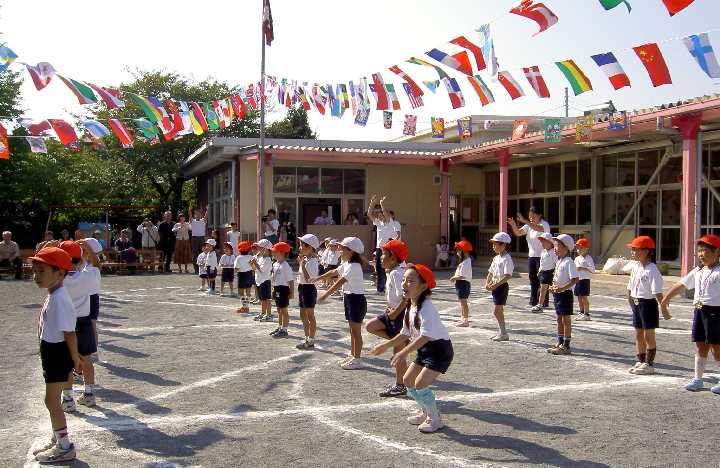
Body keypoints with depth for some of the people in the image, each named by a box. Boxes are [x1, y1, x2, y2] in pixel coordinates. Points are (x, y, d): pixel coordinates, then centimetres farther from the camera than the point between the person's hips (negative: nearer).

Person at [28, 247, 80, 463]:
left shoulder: (59, 299, -24)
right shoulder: (53, 295, 8)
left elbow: (69, 333, -22)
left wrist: (75, 359, -17)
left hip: (57, 353, -10)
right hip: (52, 352, 10)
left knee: (51, 400, -2)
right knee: (53, 400, 19)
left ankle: (65, 447, 8)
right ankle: (56, 440, 34)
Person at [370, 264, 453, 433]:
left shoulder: (426, 307, -25)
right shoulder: (410, 307, 3)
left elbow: (425, 336, -33)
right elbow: (406, 333, 13)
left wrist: (404, 352, -36)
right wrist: (386, 345, 13)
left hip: (440, 350, -9)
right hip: (425, 350, 10)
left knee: (420, 383, -16)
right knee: (407, 380, 12)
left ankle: (435, 419, 6)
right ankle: (426, 411, 32)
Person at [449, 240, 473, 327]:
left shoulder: (465, 263, -21)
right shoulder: (465, 261, 12)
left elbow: (462, 276, -25)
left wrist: (453, 278, -12)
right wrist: (455, 277, 4)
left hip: (463, 284, -11)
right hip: (461, 284, 11)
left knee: (463, 302, -6)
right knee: (462, 302, 17)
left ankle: (466, 320, -1)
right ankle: (462, 319, 27)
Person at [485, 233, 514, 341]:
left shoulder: (507, 259, -16)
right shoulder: (496, 258, 12)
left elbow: (507, 276, -24)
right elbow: (491, 272, 18)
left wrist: (495, 285, -27)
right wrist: (487, 283, 3)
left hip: (502, 286, -9)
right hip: (495, 286, 9)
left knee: (497, 311, -10)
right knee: (499, 311, 13)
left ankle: (503, 333, -2)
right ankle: (501, 332, 20)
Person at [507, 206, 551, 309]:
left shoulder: (545, 224, -10)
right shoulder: (528, 226, 10)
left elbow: (539, 228, -33)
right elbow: (518, 233, 1)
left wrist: (524, 221, -42)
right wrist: (514, 225, -21)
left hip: (542, 256, -7)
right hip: (531, 256, 7)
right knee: (533, 280, 10)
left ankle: (544, 303, 0)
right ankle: (533, 301, 16)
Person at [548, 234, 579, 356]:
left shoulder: (569, 262, -17)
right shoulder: (559, 261, 13)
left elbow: (575, 279, -23)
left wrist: (562, 288, -29)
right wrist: (553, 287, 8)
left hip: (565, 294, -9)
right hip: (557, 294, 9)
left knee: (566, 320, -2)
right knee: (559, 319, 15)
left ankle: (566, 346, 4)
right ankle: (560, 343, 25)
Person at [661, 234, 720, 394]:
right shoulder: (697, 271, 13)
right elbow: (681, 284, 20)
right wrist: (666, 298, 22)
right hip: (699, 310, 7)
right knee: (700, 346, 12)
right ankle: (698, 379, 20)